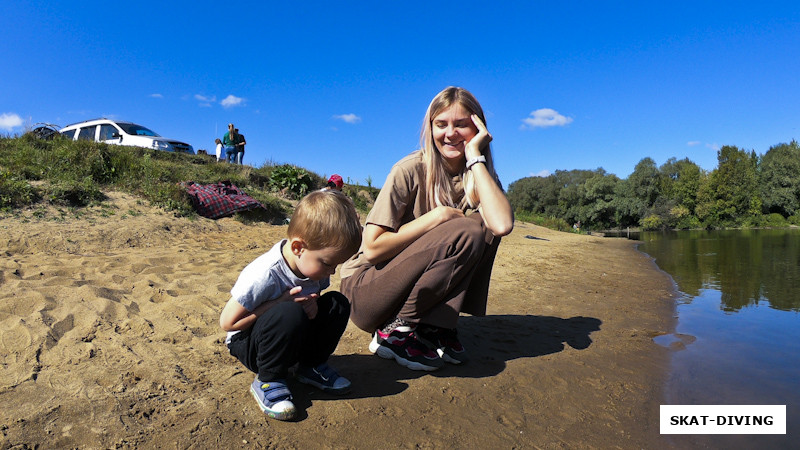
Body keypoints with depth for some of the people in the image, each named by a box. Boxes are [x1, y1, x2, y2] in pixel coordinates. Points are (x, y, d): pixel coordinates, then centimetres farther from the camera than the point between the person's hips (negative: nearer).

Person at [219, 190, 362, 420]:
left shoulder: (313, 263, -9)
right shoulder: (264, 276, -31)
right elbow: (228, 322, -22)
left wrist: (311, 304, -16)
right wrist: (280, 304, -30)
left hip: (292, 338, 7)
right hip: (247, 341, -7)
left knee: (338, 303, -11)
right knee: (290, 314, -38)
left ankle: (312, 366, 6)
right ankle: (268, 380, -13)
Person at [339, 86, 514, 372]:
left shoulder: (478, 174, -2)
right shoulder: (410, 171, -16)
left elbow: (502, 225, -25)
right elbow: (372, 248, -20)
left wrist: (475, 156, -21)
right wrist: (437, 216, -21)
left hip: (414, 285, 5)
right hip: (365, 290, -5)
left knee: (486, 229, -14)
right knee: (466, 232, -24)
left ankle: (436, 326, -6)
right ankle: (395, 330, -13)